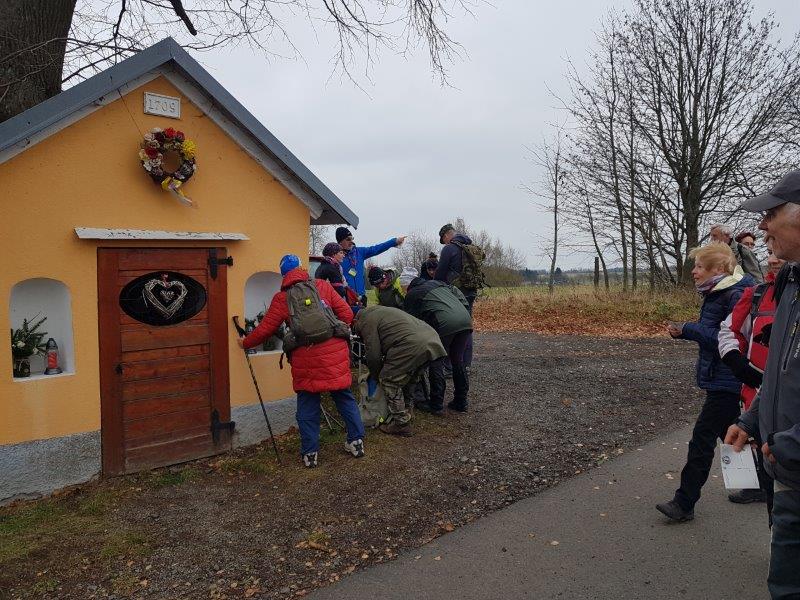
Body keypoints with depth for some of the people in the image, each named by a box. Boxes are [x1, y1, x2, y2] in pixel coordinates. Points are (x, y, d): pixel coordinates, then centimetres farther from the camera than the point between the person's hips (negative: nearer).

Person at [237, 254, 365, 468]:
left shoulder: (282, 298, 8)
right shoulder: (323, 286, 9)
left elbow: (265, 329, 11)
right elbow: (347, 313, 6)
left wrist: (245, 343, 28)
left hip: (306, 359, -1)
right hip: (336, 353, 1)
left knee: (307, 406, 11)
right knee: (345, 397, 15)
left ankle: (310, 454, 17)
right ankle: (356, 441, 22)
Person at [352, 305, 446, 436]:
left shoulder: (367, 322, 3)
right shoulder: (378, 312, 33)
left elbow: (373, 354, -1)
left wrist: (376, 376, 18)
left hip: (413, 346, -10)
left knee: (389, 380, 4)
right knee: (408, 379, 27)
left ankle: (401, 424, 8)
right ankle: (406, 413, 38)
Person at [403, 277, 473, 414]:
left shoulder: (411, 293, 19)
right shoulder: (438, 283, 34)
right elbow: (465, 302, 22)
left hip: (444, 323, -5)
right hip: (465, 320, 6)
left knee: (436, 363, 8)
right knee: (458, 361, 18)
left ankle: (436, 405, 12)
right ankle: (461, 402, 26)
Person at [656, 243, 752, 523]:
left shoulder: (734, 296, -20)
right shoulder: (715, 294, 11)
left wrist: (691, 329, -21)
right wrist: (683, 330, 0)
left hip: (727, 381, -10)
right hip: (719, 377, 10)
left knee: (703, 437, -6)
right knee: (731, 432, 21)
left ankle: (684, 503, 2)